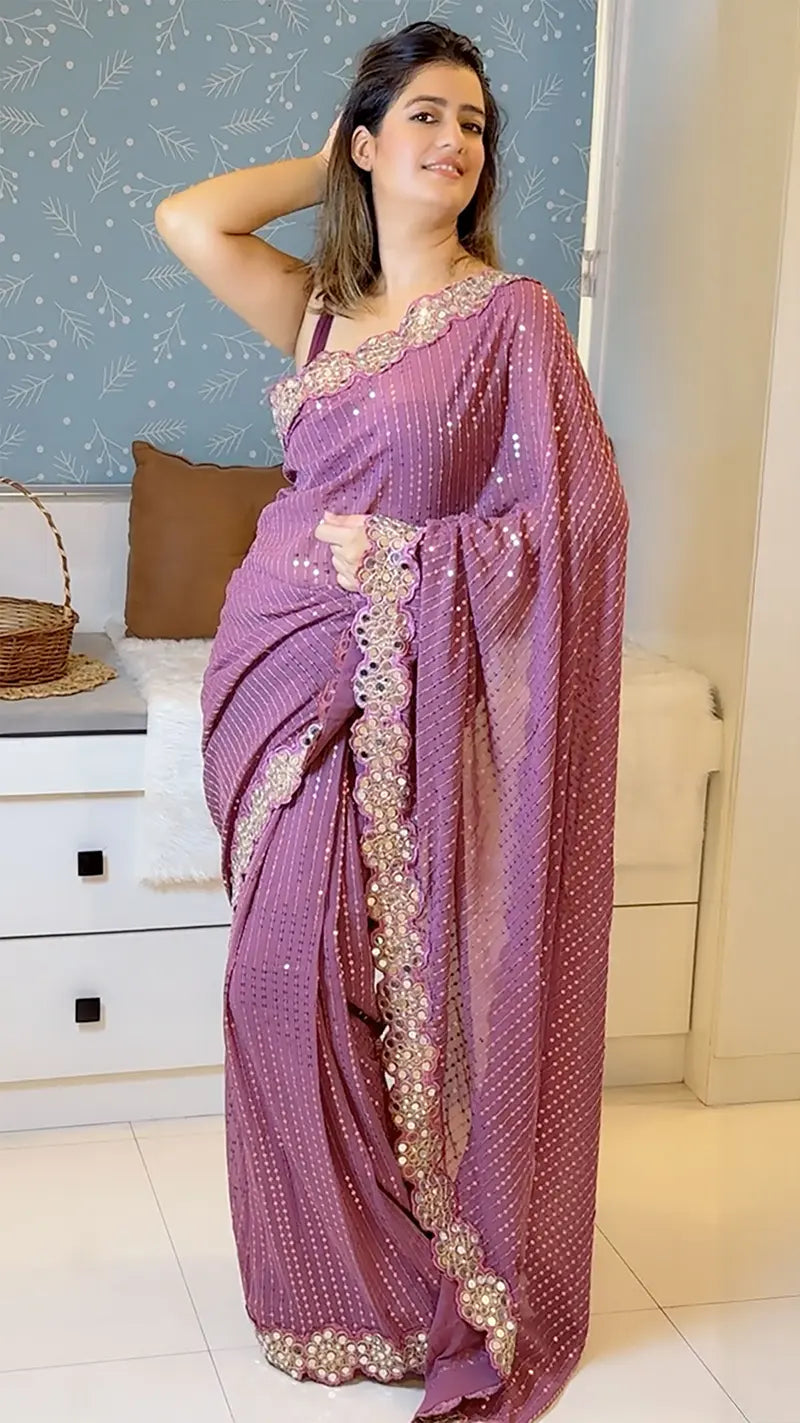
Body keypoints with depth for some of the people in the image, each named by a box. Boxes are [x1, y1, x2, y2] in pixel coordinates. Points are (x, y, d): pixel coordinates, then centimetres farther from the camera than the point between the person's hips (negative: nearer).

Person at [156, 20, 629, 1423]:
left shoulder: (512, 313, -4)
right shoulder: (320, 308, 11)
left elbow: (577, 518, -9)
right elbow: (185, 219, 0)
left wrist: (398, 556, -11)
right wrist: (330, 167, 9)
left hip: (411, 698, -5)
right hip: (289, 676, 5)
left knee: (415, 988, 1)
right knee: (290, 980, 8)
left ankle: (454, 1294, 22)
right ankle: (337, 1277, 28)